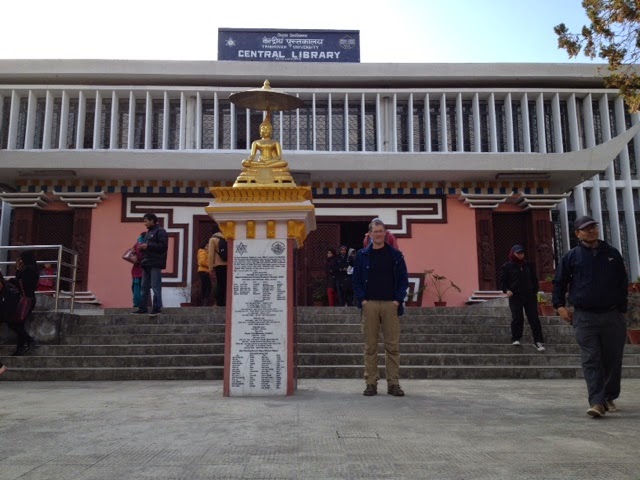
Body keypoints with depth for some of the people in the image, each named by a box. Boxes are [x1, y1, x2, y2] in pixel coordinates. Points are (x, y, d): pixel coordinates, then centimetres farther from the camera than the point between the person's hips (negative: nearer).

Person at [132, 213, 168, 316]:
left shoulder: (160, 231, -5)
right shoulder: (148, 232, 23)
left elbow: (163, 246, -17)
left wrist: (147, 246, -16)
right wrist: (142, 247, 8)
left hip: (155, 264, -9)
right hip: (147, 263, 9)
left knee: (156, 287, -8)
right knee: (144, 287, 9)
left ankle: (157, 308, -5)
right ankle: (143, 308, 13)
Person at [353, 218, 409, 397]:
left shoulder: (395, 255, 8)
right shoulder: (362, 255, 8)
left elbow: (404, 279, 6)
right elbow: (356, 280, 8)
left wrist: (398, 300, -5)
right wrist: (362, 300, -5)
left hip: (390, 304, 0)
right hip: (369, 304, 0)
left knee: (392, 346, 0)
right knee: (370, 346, 3)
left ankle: (393, 383, 8)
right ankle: (371, 383, 10)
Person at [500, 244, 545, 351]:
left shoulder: (529, 266, 14)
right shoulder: (507, 266, 4)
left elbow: (534, 280, 20)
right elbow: (503, 281, 4)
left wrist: (535, 292, 8)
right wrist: (506, 290, -15)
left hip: (530, 296, 3)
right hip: (515, 297, -3)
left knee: (534, 318, -1)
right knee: (517, 318, -5)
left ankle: (538, 341, 2)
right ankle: (516, 339, 10)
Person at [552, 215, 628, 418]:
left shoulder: (612, 254, 10)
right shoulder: (571, 256, 4)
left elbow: (623, 283, 15)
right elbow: (559, 283, 10)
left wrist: (622, 309, 10)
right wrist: (560, 306, -1)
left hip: (612, 316, 2)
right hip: (584, 317, -2)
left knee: (613, 359, 8)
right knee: (591, 360, -7)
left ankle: (609, 398, 24)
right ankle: (596, 402, -8)